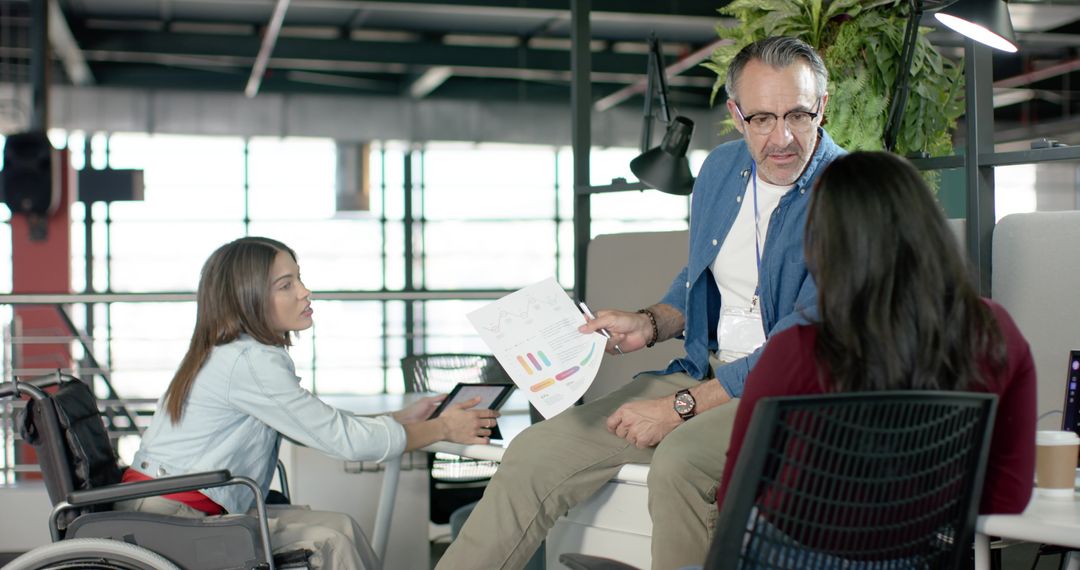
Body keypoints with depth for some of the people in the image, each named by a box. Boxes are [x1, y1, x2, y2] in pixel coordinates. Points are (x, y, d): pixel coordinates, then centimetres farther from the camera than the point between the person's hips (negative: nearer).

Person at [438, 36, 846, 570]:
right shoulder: (720, 168, 8)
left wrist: (680, 407, -19)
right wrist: (650, 324, 3)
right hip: (706, 373, 7)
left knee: (678, 460, -37)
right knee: (536, 453, -5)